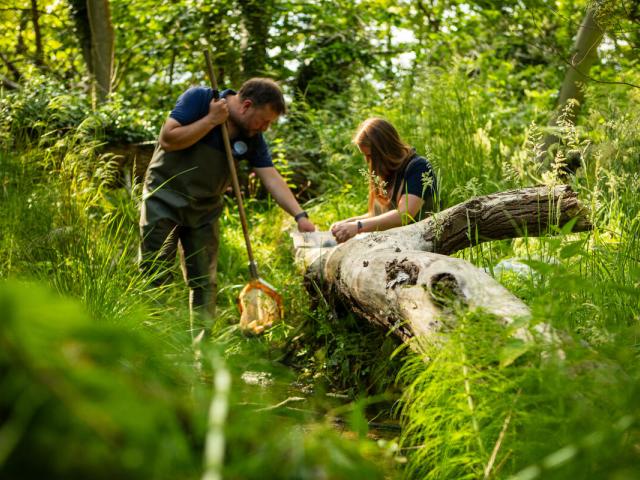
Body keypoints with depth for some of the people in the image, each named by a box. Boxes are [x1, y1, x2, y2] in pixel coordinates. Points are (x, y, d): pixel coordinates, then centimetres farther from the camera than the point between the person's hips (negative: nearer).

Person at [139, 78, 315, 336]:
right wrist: (211, 120, -22)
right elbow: (167, 140, -21)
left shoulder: (253, 138, -1)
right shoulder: (198, 99, -14)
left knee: (205, 282, 5)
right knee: (155, 275, -5)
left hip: (204, 209, 5)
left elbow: (272, 179, -6)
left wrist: (300, 215, -17)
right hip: (164, 198, -5)